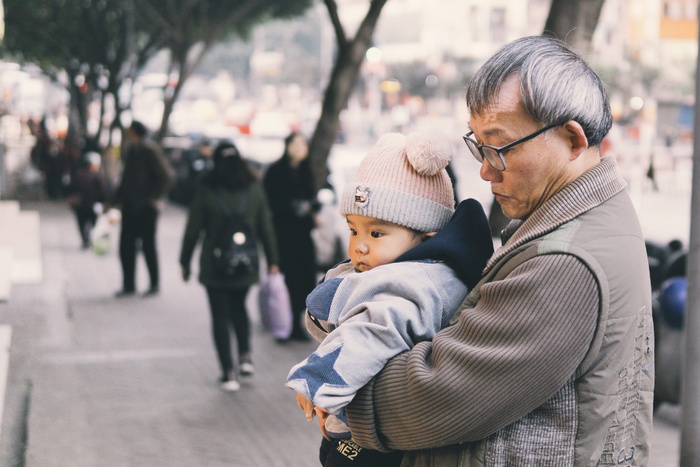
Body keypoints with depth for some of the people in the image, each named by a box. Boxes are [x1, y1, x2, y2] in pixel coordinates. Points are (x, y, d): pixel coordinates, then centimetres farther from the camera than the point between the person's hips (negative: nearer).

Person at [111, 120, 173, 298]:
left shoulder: (150, 150, -11)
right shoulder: (131, 151, 11)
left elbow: (165, 176, -13)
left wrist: (154, 196, -13)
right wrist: (115, 200, 14)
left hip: (145, 207, -7)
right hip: (130, 206, 7)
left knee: (148, 244, 0)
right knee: (126, 245, 6)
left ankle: (155, 284, 11)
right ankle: (128, 285, 13)